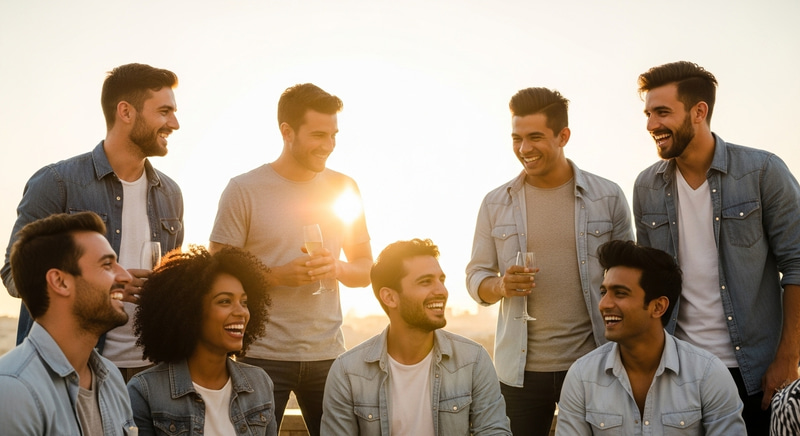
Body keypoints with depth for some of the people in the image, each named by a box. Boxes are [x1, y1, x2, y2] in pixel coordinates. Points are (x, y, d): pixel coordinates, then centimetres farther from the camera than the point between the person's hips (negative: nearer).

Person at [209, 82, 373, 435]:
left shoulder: (343, 188, 8)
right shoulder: (244, 190, -4)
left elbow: (365, 270, 14)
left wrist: (337, 269, -9)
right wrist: (279, 275, -17)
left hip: (327, 354, 3)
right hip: (263, 356, -3)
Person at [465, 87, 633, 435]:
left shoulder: (608, 197, 1)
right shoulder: (495, 204, 4)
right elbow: (476, 276, 8)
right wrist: (500, 286, -15)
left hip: (594, 365, -1)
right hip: (521, 368, 1)